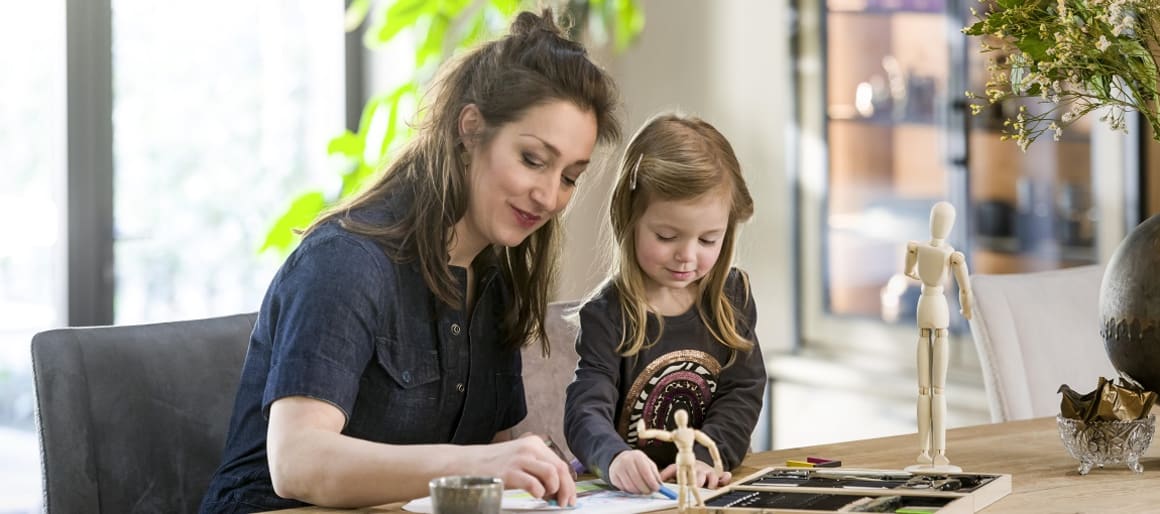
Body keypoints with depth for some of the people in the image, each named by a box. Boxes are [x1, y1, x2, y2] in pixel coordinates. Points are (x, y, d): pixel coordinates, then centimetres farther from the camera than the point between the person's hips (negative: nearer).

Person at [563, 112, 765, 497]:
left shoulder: (731, 295, 6)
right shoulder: (608, 315, -6)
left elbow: (743, 392, 1)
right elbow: (586, 411, -16)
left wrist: (704, 455, -17)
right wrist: (615, 458, -38)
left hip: (712, 492, 3)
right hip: (627, 495, -2)